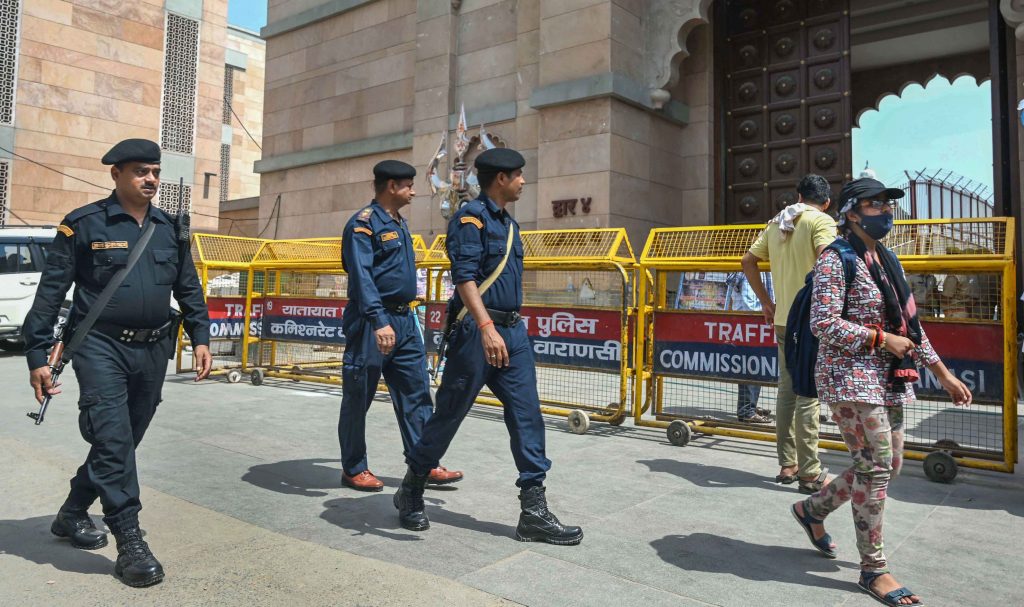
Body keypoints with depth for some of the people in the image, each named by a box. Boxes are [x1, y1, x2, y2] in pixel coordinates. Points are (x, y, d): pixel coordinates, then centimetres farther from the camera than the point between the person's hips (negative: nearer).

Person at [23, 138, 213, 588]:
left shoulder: (170, 229, 9)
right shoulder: (83, 225, -4)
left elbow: (188, 289, 15)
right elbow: (50, 292, -3)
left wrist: (200, 337, 6)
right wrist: (37, 356, -6)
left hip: (153, 351, 5)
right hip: (102, 346, -5)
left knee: (124, 440, 13)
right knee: (113, 438, -13)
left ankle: (72, 514, 34)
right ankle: (129, 542, -6)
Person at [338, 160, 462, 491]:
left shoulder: (399, 223, 16)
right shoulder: (364, 223, -11)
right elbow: (361, 276, -22)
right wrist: (379, 322, -31)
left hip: (404, 321, 9)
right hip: (373, 323, -9)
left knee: (416, 394, 8)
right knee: (358, 398, 4)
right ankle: (353, 470, 17)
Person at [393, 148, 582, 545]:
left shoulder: (507, 222, 18)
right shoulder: (471, 217, -9)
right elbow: (464, 276, -21)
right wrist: (486, 327, -32)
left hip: (513, 331, 8)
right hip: (477, 331, -8)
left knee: (527, 416, 3)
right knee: (448, 415, 4)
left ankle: (534, 511, 8)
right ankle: (410, 490, 24)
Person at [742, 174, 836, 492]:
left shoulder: (776, 223, 13)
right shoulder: (821, 221, -6)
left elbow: (748, 261, 16)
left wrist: (765, 301, 17)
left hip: (783, 319, 6)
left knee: (786, 391, 12)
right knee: (808, 395, -2)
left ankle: (787, 465, 20)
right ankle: (809, 473, 4)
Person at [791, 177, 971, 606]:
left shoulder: (888, 261, 15)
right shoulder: (836, 260, -11)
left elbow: (910, 325, 18)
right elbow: (823, 323, -19)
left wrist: (942, 373, 17)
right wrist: (882, 339, -16)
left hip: (888, 379, 9)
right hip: (850, 376, -9)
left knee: (887, 465, 12)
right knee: (876, 466, -7)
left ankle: (813, 509, 32)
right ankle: (874, 570, 7)